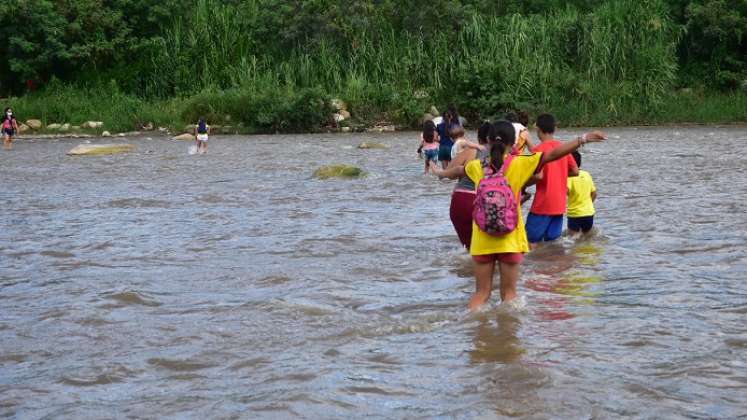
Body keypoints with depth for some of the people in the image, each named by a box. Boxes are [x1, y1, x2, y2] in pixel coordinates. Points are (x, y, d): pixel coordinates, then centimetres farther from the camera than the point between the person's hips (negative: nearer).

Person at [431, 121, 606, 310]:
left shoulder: (478, 166, 4)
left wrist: (441, 173, 47)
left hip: (482, 239, 3)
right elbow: (553, 154, -12)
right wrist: (583, 139, -11)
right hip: (509, 239, -3)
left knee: (481, 293, 9)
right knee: (508, 293, 7)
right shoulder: (519, 164, -7)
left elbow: (458, 170, 25)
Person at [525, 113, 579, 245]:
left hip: (542, 205, -6)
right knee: (553, 241, 10)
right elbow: (575, 171, 10)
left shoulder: (538, 150, -12)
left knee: (532, 241, 0)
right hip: (560, 204, 6)